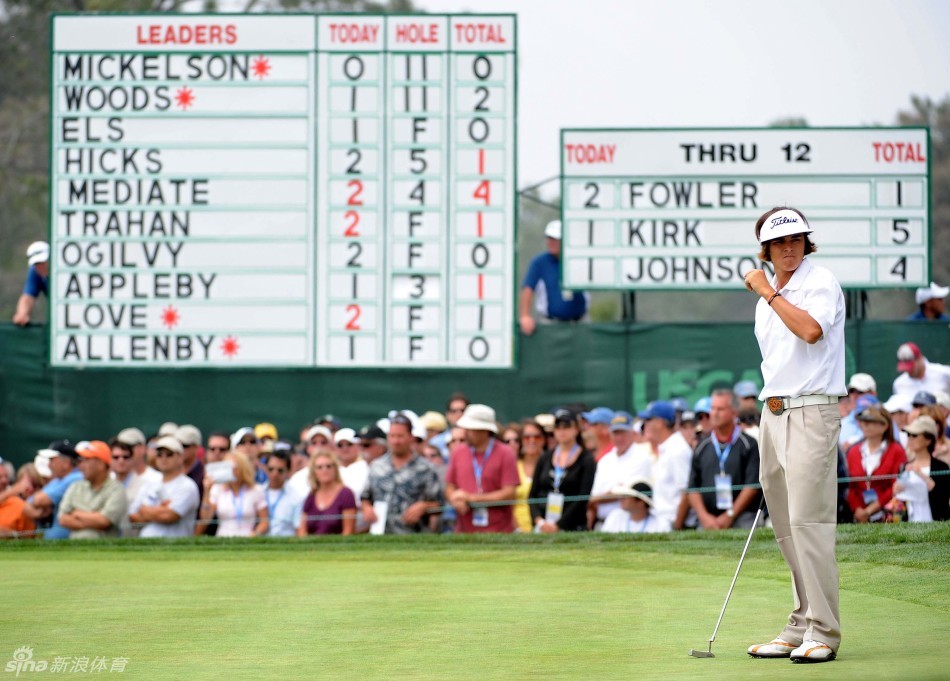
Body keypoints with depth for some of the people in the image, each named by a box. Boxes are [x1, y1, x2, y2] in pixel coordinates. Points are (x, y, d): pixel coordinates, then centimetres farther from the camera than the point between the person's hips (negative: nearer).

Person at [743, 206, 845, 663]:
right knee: (786, 528, 8)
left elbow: (811, 330, -26)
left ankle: (823, 633, -13)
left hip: (811, 413, -8)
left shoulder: (821, 282, -7)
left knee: (808, 520, -14)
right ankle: (800, 629, 12)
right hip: (773, 413, 8)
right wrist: (772, 405, 19)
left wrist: (768, 292, -17)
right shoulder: (766, 300, 17)